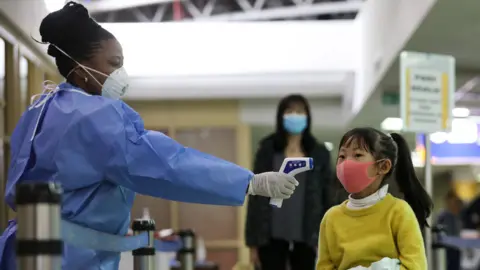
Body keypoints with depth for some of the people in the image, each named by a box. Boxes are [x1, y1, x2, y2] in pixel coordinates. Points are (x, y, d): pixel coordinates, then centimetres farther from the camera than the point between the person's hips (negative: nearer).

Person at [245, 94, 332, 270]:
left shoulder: (319, 153, 6)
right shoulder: (268, 150, 2)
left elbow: (326, 198, 6)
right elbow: (256, 196, 1)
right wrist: (253, 242, -3)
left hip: (305, 238, 1)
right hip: (272, 237, -1)